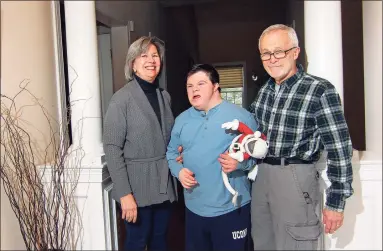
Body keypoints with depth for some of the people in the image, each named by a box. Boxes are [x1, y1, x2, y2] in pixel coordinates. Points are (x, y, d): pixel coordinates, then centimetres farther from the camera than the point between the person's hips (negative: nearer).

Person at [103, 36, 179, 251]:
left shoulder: (165, 96, 9)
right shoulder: (123, 98, -11)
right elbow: (112, 148, -15)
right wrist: (124, 193, -19)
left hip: (165, 183, 6)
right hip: (138, 186, -5)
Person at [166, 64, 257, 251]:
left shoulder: (241, 116, -7)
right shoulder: (182, 120, 7)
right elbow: (171, 152, 14)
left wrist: (241, 163, -23)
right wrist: (178, 170, -5)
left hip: (231, 208, -4)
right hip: (194, 208, 4)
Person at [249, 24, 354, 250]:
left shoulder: (320, 90, -14)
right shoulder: (264, 91, 7)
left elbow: (339, 149, -14)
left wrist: (336, 202, -13)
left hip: (294, 179, -6)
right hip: (261, 176, 7)